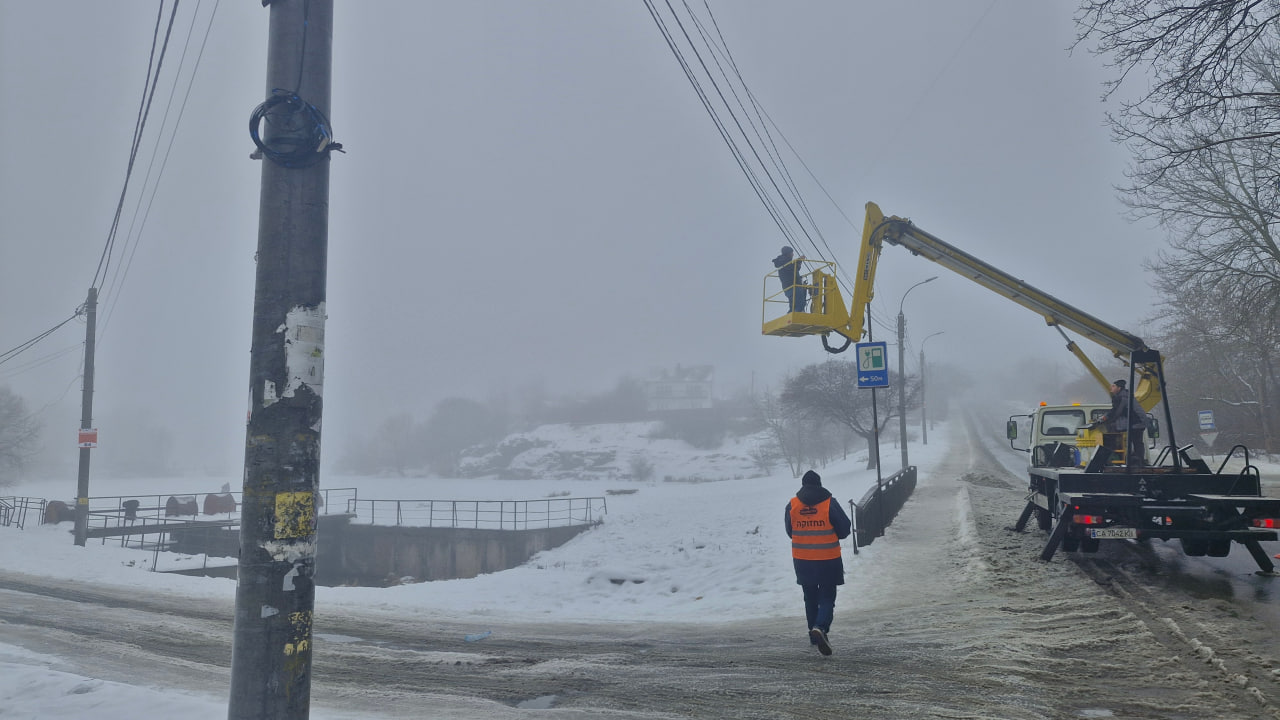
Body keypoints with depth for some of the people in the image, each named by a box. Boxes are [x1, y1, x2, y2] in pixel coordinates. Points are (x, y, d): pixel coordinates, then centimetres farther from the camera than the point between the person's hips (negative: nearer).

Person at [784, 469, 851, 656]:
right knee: (827, 598, 4)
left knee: (810, 598, 19)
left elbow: (790, 532, 8)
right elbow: (845, 530, -4)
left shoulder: (792, 506, -3)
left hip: (802, 560, 3)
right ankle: (821, 628, -21)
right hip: (828, 561, -3)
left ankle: (814, 635, 26)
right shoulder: (830, 504, -10)